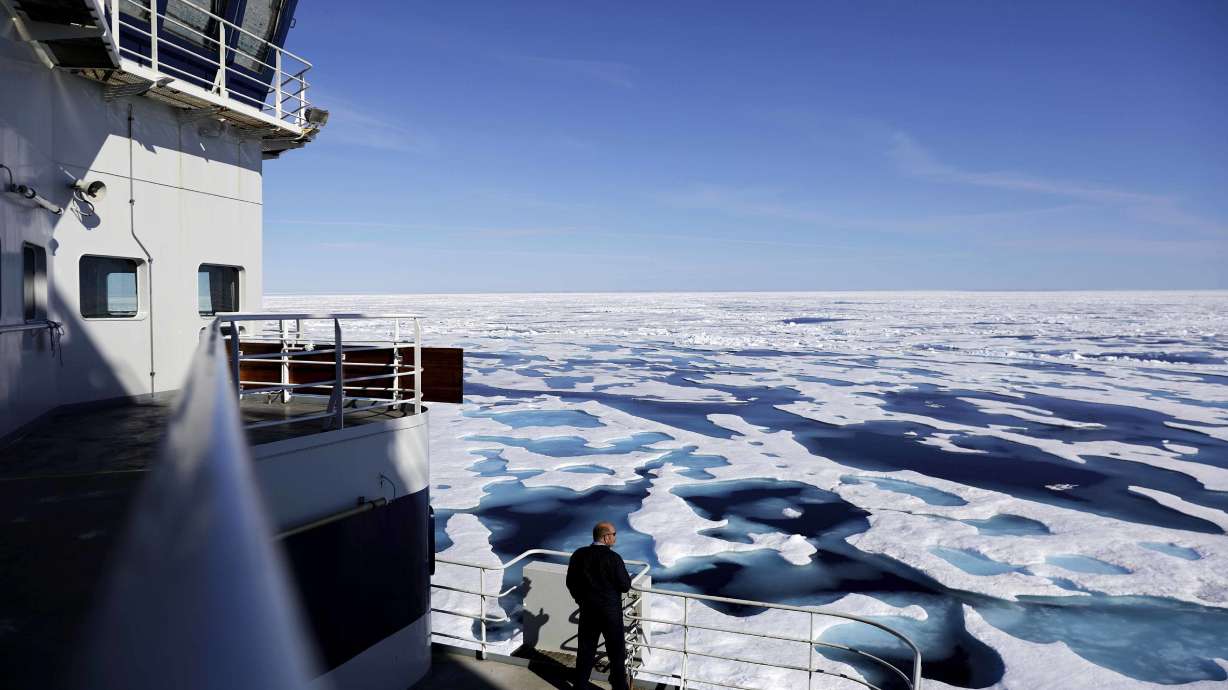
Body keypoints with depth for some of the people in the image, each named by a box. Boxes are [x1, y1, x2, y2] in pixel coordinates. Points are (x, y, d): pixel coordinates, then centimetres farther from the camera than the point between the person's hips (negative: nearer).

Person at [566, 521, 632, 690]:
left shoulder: (578, 555, -6)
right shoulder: (613, 558, -19)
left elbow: (571, 582, 3)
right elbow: (625, 586, -14)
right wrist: (627, 577, 7)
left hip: (587, 610, 4)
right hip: (610, 612, -4)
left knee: (585, 650, 17)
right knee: (617, 652, 11)